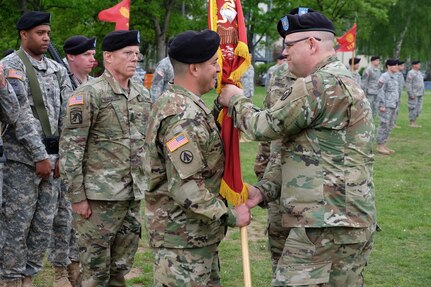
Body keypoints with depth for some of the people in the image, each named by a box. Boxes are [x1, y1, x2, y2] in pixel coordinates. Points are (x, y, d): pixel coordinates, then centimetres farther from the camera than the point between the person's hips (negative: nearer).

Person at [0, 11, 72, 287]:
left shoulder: (57, 69, 12)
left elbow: (67, 115, 10)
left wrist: (64, 155, 1)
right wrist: (40, 156, -16)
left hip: (53, 157, 6)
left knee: (44, 225, 9)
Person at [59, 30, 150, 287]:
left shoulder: (143, 95, 11)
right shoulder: (89, 94, -9)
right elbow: (70, 147, -12)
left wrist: (147, 184, 16)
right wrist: (77, 196, -14)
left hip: (135, 195, 6)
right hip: (100, 196, -6)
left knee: (121, 266, 13)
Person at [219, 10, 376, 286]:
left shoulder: (320, 84, -15)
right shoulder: (345, 81, 19)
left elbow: (266, 126, -10)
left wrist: (236, 100, 9)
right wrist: (264, 189, 10)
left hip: (325, 224, -10)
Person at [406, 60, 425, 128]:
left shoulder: (419, 73, 15)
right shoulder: (411, 73, -12)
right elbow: (408, 84, -17)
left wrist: (422, 93, 17)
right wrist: (411, 94, -21)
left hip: (419, 94, 9)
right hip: (413, 95, -9)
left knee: (418, 109, 9)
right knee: (413, 108, -5)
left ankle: (414, 123, 16)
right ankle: (411, 123, 0)